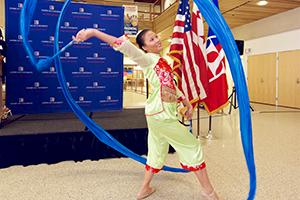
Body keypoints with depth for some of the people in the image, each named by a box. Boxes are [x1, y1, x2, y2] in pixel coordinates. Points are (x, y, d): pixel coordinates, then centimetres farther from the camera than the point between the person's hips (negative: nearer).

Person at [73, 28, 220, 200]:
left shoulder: (161, 61, 17)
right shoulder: (148, 59, -9)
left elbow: (172, 85, 20)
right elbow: (124, 45, -22)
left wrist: (187, 103, 19)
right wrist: (93, 32, -32)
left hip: (160, 113, 9)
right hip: (161, 113, -9)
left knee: (158, 152, 19)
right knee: (192, 146, 4)